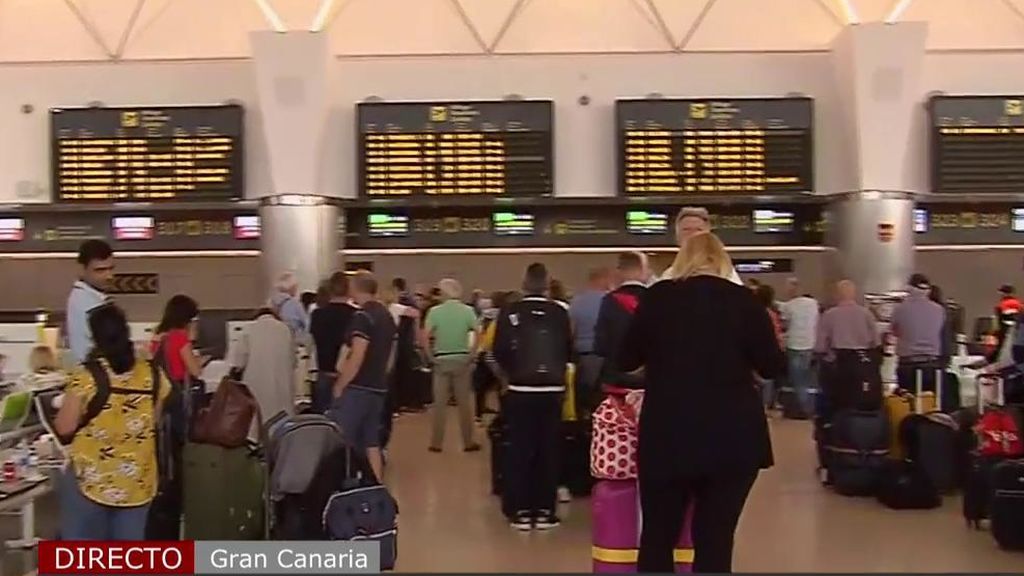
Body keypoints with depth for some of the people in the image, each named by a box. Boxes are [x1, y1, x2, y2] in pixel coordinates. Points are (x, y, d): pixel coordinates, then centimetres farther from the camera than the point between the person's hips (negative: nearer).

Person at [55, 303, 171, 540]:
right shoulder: (153, 375, -2)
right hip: (136, 481, 4)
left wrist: (70, 402, 9)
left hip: (91, 479, -3)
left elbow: (64, 427, -8)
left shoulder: (87, 376, -14)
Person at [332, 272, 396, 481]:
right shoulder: (387, 316, 13)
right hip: (377, 388, 8)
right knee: (372, 444, 11)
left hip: (357, 388, -8)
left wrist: (339, 385, -11)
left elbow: (357, 358, -19)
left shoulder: (362, 316, -14)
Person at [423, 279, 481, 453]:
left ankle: (436, 442, 9)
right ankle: (468, 442, 12)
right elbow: (477, 334, -11)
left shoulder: (435, 311, -4)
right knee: (464, 402, 8)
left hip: (442, 359, -1)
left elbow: (425, 336, -13)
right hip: (462, 359, 1)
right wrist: (472, 354, -4)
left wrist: (431, 356, -4)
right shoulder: (468, 311, -1)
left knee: (440, 403, 6)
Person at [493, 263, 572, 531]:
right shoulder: (560, 313, -4)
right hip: (552, 390, 1)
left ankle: (521, 511, 6)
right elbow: (569, 350, 2)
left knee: (520, 450, 6)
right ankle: (545, 511, 9)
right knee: (549, 451, 7)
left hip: (520, 390, -1)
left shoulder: (510, 312, -7)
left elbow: (499, 352, -7)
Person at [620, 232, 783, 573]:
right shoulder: (743, 300, 0)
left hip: (667, 435, 0)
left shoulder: (658, 297, 1)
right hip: (733, 437, 0)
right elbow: (772, 367, 2)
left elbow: (627, 359, 9)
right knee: (715, 540, 6)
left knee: (658, 537, 13)